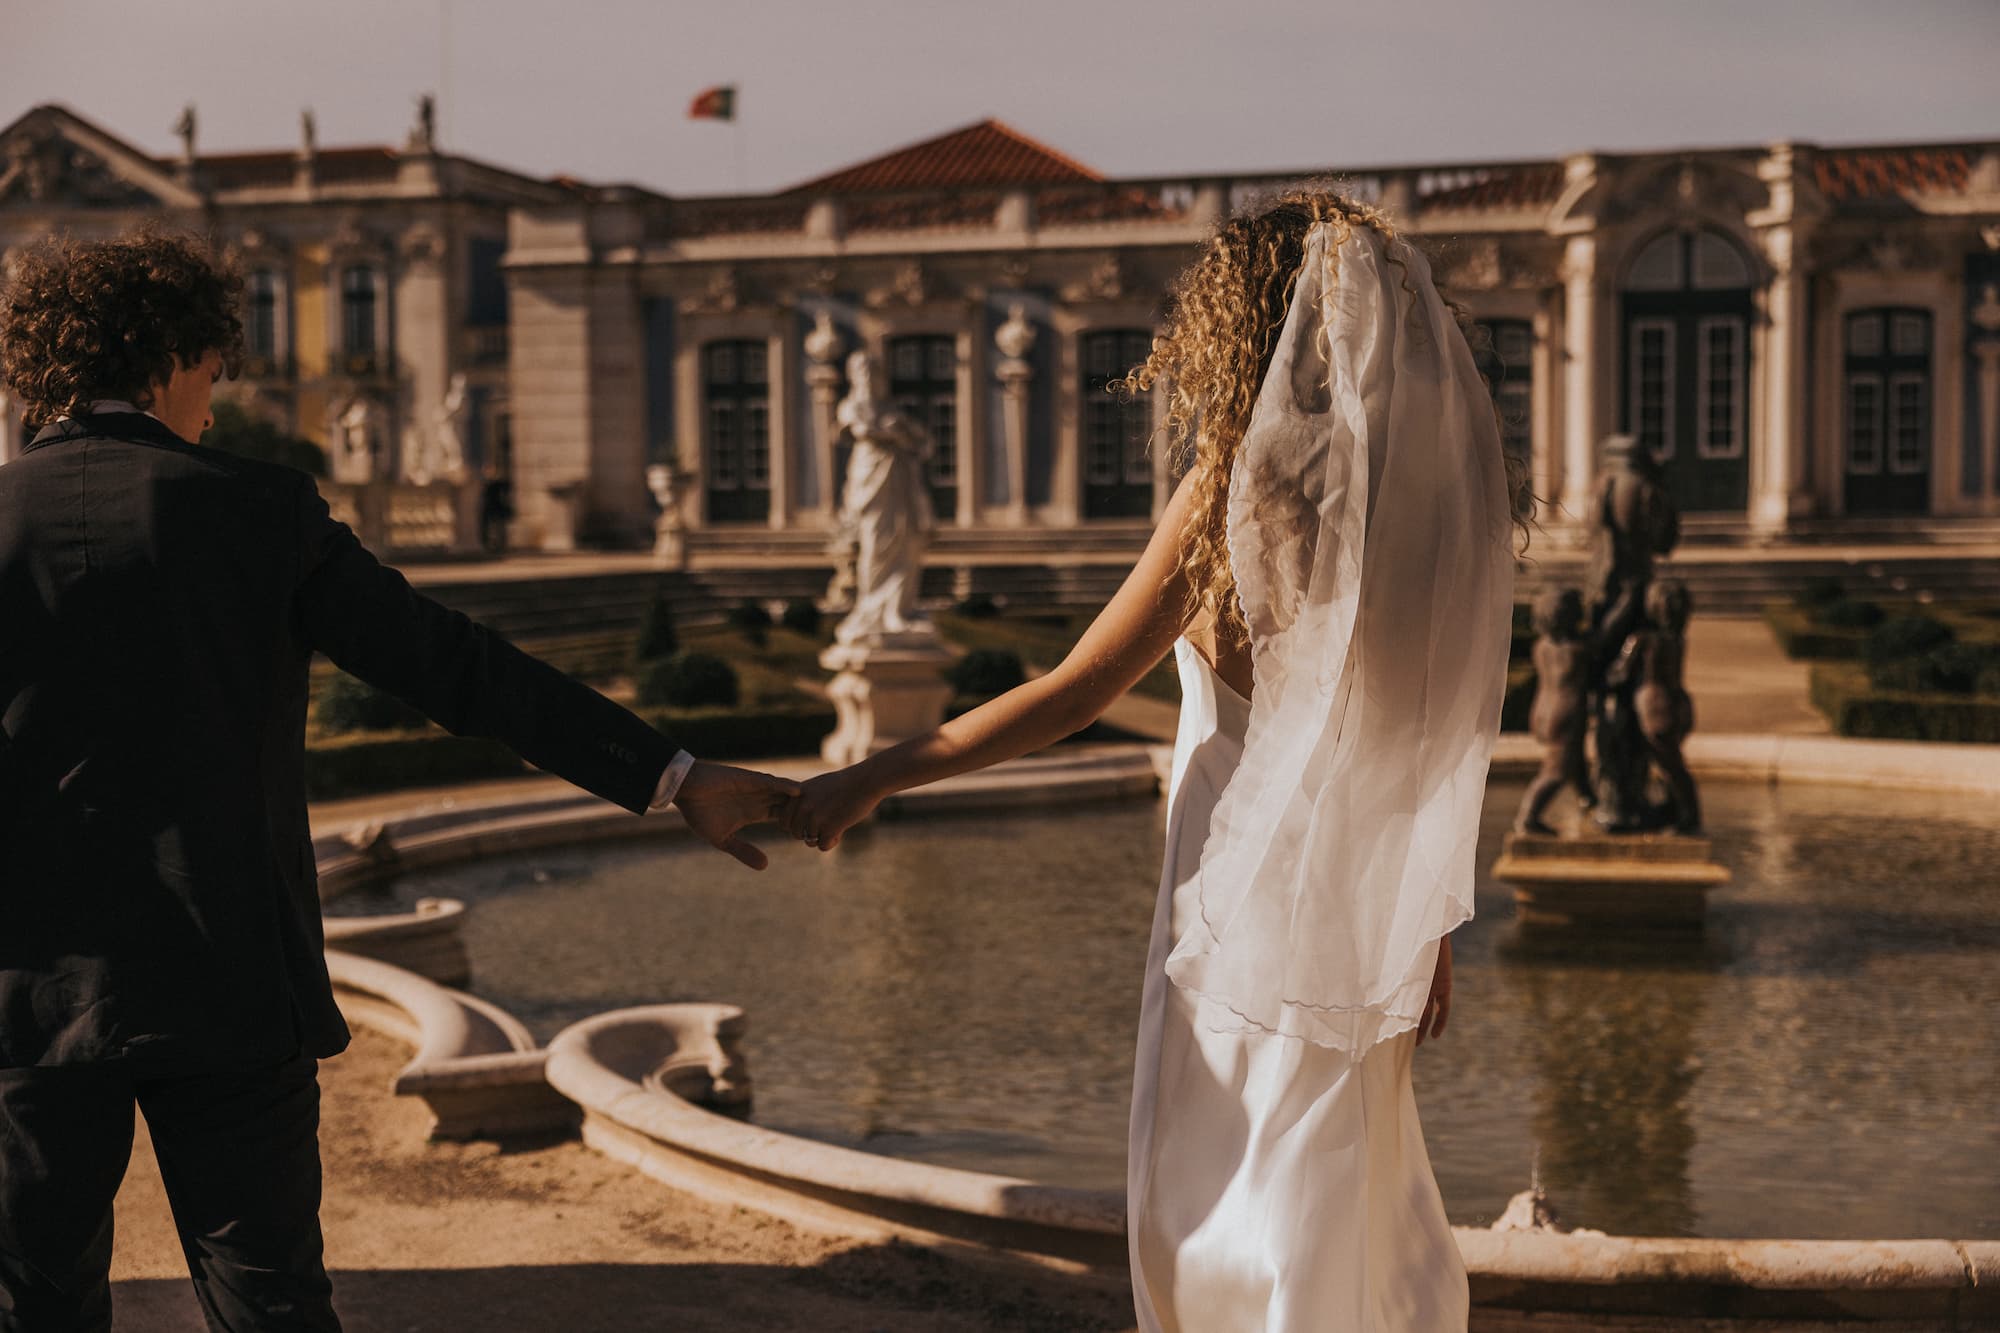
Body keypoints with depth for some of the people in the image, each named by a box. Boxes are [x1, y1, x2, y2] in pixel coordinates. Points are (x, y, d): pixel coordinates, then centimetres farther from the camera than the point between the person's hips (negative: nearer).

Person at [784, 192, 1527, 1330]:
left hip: (1249, 908, -6)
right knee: (1361, 1215, 19)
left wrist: (873, 779, -6)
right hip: (1369, 919, 6)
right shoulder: (1438, 494, 2)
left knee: (1212, 1212, 9)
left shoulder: (1241, 492, -14)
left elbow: (1072, 696, -13)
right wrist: (1433, 934, 15)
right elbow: (1443, 745, 6)